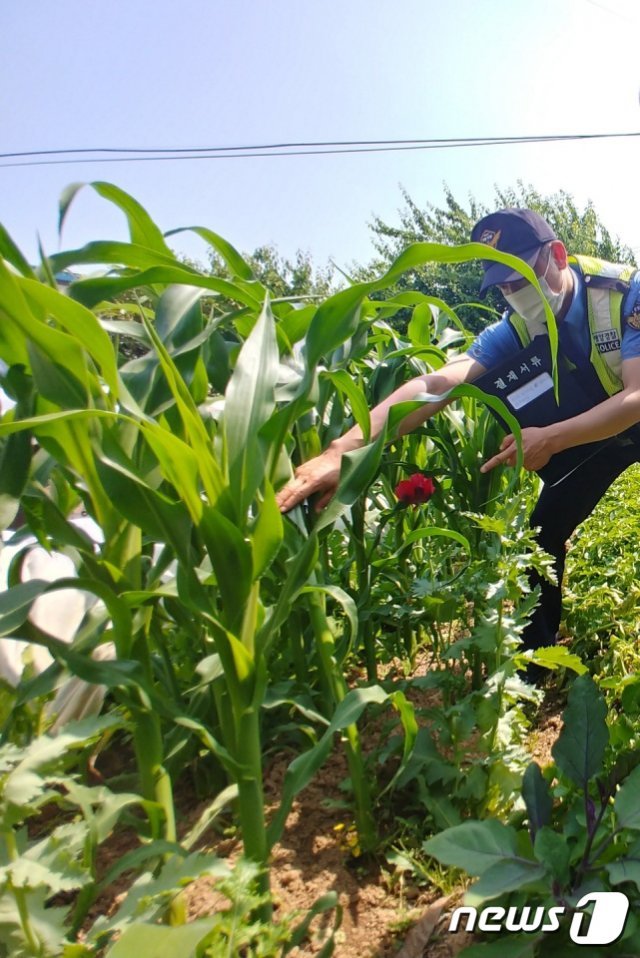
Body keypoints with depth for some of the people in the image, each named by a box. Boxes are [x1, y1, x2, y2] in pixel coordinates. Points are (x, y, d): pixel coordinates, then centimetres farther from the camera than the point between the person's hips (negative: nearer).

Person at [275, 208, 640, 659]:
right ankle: (531, 660, 14)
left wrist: (551, 439, -46)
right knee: (543, 531, -2)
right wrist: (343, 449, -47)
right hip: (587, 429, 3)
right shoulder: (515, 330, -21)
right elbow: (436, 383, -35)